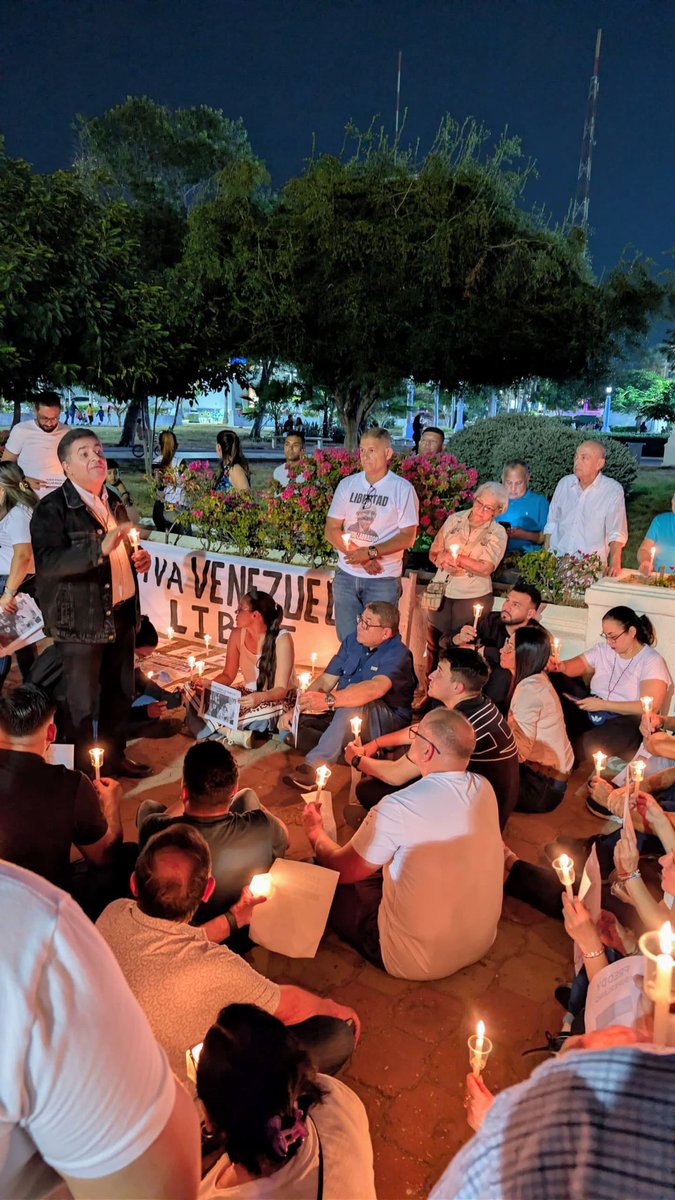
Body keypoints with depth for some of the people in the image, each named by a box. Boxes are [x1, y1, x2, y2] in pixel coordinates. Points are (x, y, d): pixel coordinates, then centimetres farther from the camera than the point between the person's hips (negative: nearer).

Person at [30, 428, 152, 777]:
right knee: (82, 703, 6)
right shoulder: (51, 509, -12)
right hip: (80, 621, -7)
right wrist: (100, 549, -36)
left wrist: (139, 556, 4)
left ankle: (114, 756, 37)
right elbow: (47, 563, -25)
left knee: (120, 695, 18)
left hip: (121, 615, 7)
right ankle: (81, 771, 23)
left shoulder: (113, 503, 12)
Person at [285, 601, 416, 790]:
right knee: (291, 726, -11)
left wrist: (329, 700, -52)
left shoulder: (398, 654, -19)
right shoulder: (352, 641, 2)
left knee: (353, 701, -39)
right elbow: (326, 680, 3)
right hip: (342, 714, 7)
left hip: (386, 723, -7)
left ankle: (314, 765, -38)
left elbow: (376, 688, -40)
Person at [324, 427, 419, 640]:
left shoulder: (402, 488, -4)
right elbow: (331, 530, 3)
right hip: (346, 575, 3)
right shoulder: (347, 485, 6)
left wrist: (370, 552, -18)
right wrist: (358, 556, -12)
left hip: (383, 578, -3)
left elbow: (408, 537, -7)